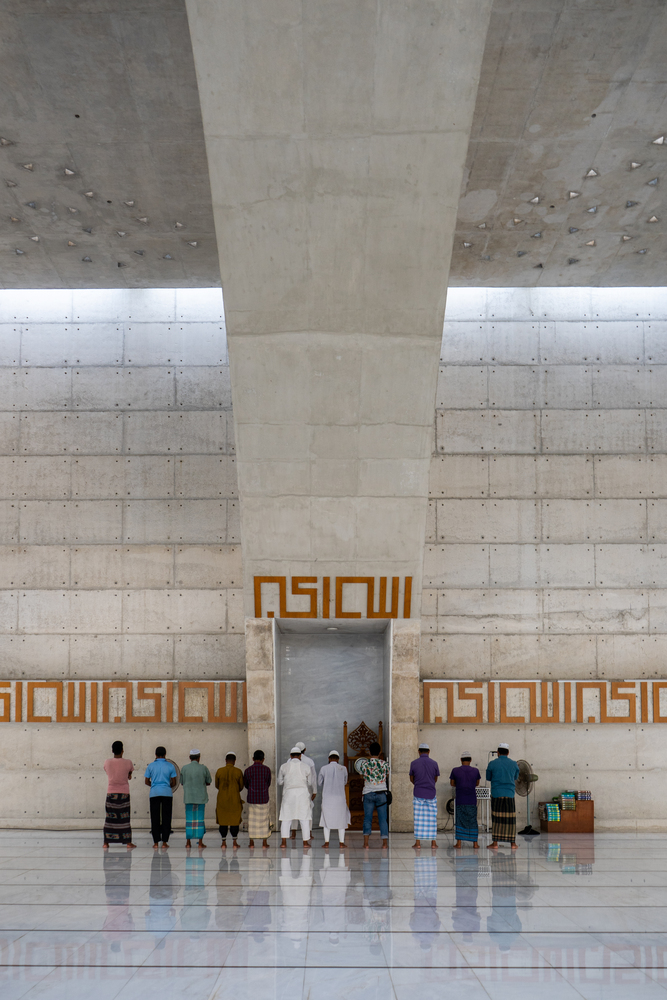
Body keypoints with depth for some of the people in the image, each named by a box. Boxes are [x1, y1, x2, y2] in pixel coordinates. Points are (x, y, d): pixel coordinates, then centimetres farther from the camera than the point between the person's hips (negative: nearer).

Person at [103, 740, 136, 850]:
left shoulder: (107, 762, -2)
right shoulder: (128, 763, -7)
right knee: (125, 818, 3)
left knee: (109, 818, 6)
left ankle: (106, 843, 7)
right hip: (124, 793, -1)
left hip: (111, 792, 1)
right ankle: (128, 843, 5)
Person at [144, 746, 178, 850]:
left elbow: (146, 781, 7)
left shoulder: (151, 766, 3)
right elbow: (174, 782, 3)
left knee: (155, 818, 4)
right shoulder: (170, 766, 2)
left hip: (154, 793, 0)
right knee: (166, 818, 3)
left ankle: (156, 843, 2)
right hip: (167, 793, 0)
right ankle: (164, 842, 1)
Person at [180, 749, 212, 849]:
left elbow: (182, 783, 9)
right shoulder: (203, 768, -5)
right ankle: (200, 843, 3)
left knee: (189, 819, 8)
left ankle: (188, 842, 9)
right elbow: (208, 782, 6)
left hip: (188, 797, 1)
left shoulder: (184, 768, -3)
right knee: (199, 819, 3)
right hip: (200, 797, -1)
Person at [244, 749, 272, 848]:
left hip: (252, 798, 0)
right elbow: (268, 784, 8)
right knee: (264, 819, 9)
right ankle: (264, 842, 10)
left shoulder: (248, 770, -4)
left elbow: (246, 784, 9)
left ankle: (252, 842, 10)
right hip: (264, 798, 0)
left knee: (252, 820, 9)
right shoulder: (267, 769, -4)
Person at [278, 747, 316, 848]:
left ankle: (284, 842, -3)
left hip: (289, 792, 0)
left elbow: (280, 781, 12)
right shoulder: (306, 767, 2)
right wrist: (313, 792, 31)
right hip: (303, 792, 0)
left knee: (286, 818, 6)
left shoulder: (284, 766, 2)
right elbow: (310, 783, 10)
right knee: (304, 818, 6)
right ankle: (305, 842, 4)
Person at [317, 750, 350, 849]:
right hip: (340, 797, 0)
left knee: (326, 818, 10)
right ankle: (341, 842, 10)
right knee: (341, 819, 12)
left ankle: (326, 842, 7)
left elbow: (319, 782, 11)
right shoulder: (343, 769, 1)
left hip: (327, 798, 0)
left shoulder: (324, 769, -2)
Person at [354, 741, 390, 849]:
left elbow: (362, 776, 8)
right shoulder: (385, 763, -4)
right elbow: (388, 776, 9)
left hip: (368, 793, 0)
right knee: (383, 818, 5)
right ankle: (385, 842, 3)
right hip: (381, 793, 0)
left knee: (367, 818, 5)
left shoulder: (364, 763, -3)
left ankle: (366, 842, -3)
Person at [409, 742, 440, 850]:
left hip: (418, 794, -1)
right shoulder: (434, 763, -2)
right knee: (432, 818, 7)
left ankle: (418, 842, 2)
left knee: (418, 819, 3)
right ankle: (433, 842, 8)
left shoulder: (414, 763, -4)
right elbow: (435, 779, 8)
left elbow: (411, 779, 7)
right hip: (431, 794, 1)